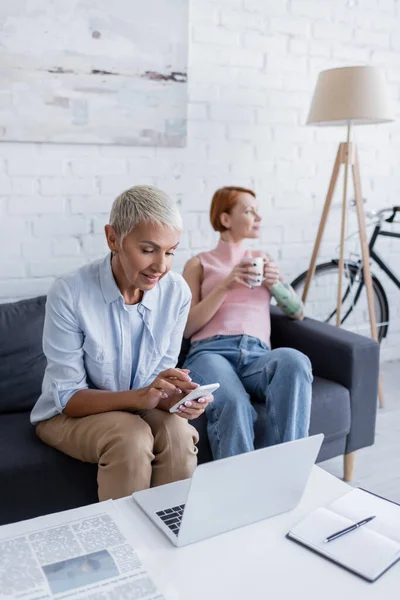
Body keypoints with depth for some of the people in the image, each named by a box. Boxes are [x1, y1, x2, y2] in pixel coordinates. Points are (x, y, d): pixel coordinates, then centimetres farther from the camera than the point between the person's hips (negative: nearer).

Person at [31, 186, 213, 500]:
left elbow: (161, 375, -5)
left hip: (140, 408, 3)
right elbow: (68, 397, -21)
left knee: (178, 433, -27)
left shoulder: (177, 292, -13)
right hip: (70, 414, -3)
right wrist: (140, 396, -36)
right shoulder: (69, 294, -24)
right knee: (131, 438, -31)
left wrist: (172, 397, -29)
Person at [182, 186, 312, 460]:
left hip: (257, 355, 3)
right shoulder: (199, 264, 18)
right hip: (211, 352, -2)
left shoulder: (262, 259, 28)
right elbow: (186, 328, 7)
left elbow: (298, 312, 26)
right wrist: (226, 286, -6)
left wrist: (277, 283, 5)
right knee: (234, 406, -40)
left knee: (295, 361, -37)